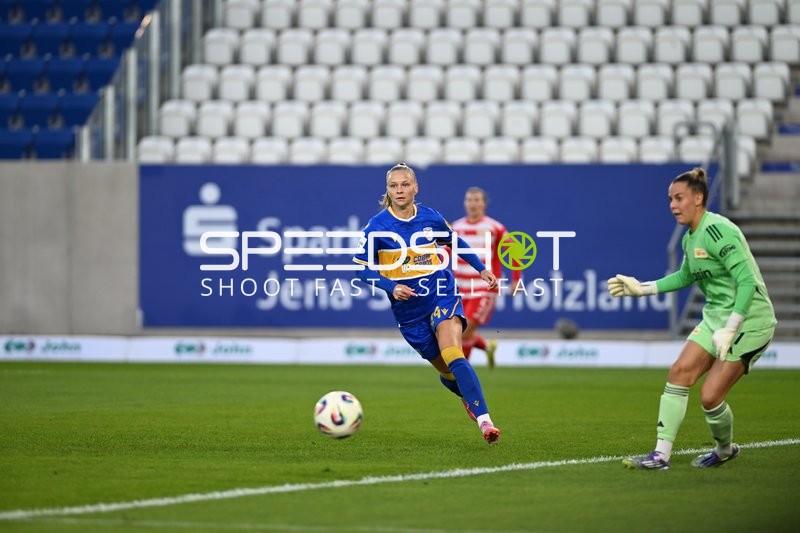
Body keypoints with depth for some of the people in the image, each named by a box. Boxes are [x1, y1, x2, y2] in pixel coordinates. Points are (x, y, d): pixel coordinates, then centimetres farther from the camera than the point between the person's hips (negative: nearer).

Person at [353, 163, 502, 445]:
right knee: (446, 371, 9)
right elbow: (362, 268, -6)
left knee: (453, 356, -25)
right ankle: (468, 398, 43)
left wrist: (481, 268, 15)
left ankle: (484, 421, -32)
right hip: (408, 308, 1)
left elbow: (456, 243, 19)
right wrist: (390, 287, -21)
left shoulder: (430, 218, -1)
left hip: (443, 297, -1)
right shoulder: (377, 226, -8)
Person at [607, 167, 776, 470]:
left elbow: (748, 281, -25)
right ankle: (661, 454, 2)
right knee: (679, 372, -1)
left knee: (710, 396, -10)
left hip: (748, 320, -9)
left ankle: (725, 450, 20)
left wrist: (730, 329, -27)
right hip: (716, 316, 9)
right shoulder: (690, 238, 8)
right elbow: (686, 276, 28)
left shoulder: (717, 231, -21)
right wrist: (642, 288, 21)